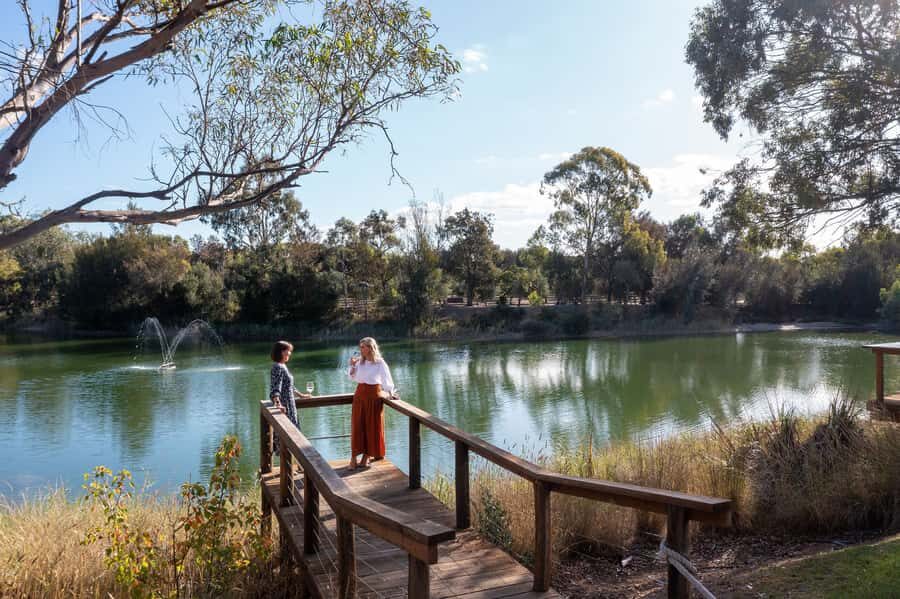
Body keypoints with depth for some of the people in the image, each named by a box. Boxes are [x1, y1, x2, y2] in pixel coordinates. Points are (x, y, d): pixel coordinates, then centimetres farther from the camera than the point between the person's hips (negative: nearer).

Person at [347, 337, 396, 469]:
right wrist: (352, 365, 1)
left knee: (372, 426, 4)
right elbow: (353, 377, 15)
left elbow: (387, 379, -6)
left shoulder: (380, 363, -9)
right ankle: (354, 457, 5)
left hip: (374, 396, -4)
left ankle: (367, 456, 15)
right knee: (357, 425, 2)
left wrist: (390, 392, -6)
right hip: (359, 395, 4)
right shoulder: (360, 361, 4)